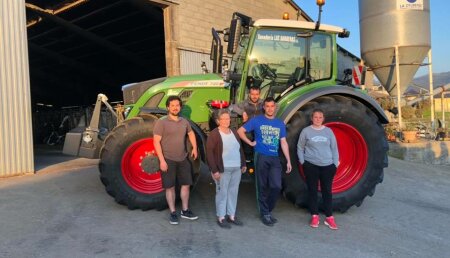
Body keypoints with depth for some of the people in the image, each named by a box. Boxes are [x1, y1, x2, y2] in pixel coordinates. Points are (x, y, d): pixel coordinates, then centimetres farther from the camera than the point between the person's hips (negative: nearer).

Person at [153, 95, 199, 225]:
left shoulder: (184, 122, 6)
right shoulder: (161, 122, -12)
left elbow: (191, 133, 25)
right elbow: (156, 142, -15)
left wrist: (194, 147, 12)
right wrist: (162, 160, -20)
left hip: (183, 159, 6)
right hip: (168, 160, -5)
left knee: (186, 184, 11)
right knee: (170, 187, 4)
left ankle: (185, 211, 25)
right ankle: (173, 213, 16)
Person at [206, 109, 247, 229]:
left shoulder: (234, 132, 12)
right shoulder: (214, 134, -9)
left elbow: (240, 149, 20)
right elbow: (209, 152, -13)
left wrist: (243, 164, 16)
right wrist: (214, 170, -17)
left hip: (236, 168, 7)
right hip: (223, 169, -6)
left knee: (233, 192, 12)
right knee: (222, 193, 1)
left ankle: (231, 215, 24)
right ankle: (221, 218, 12)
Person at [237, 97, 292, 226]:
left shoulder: (280, 123, 11)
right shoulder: (257, 120, 0)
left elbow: (283, 143, 11)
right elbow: (240, 131, 1)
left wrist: (288, 161, 7)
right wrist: (251, 143, -4)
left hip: (275, 158, 3)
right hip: (261, 157, -3)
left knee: (276, 186, -3)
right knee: (263, 187, 3)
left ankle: (268, 210, 18)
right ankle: (265, 213, 16)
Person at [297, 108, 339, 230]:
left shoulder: (328, 131, 5)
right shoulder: (306, 131, 0)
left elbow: (334, 148, 9)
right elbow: (300, 148, 4)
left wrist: (335, 164, 4)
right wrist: (302, 162, -3)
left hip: (327, 166, 1)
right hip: (311, 165, -1)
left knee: (327, 191, 6)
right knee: (312, 190, 7)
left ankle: (329, 217, 16)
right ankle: (315, 216, 18)